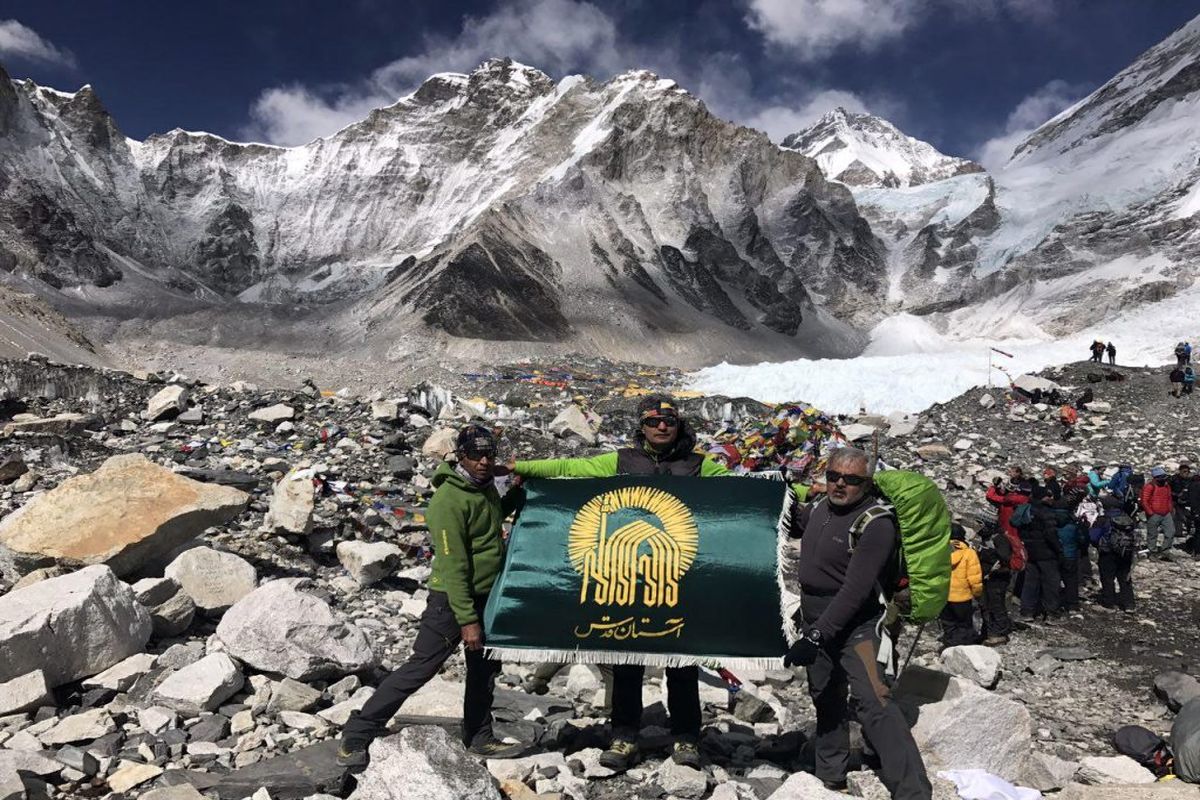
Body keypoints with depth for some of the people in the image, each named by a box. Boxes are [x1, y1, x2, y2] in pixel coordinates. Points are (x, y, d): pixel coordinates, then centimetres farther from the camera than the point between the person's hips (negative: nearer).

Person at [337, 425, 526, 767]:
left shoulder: (486, 486, 4)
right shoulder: (449, 499, -22)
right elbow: (453, 566, -24)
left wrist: (519, 493, 11)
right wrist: (466, 619, -24)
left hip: (487, 596, 8)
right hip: (452, 599, -8)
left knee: (485, 669, 17)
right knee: (420, 668, -5)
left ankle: (479, 738, 34)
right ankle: (356, 736, 6)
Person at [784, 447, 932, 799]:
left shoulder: (875, 523, -19)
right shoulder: (818, 508, 3)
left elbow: (854, 591, -25)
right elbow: (788, 526, 26)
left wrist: (815, 637, -28)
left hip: (855, 626, -7)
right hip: (815, 623, 7)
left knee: (872, 701, -20)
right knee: (826, 700, 18)